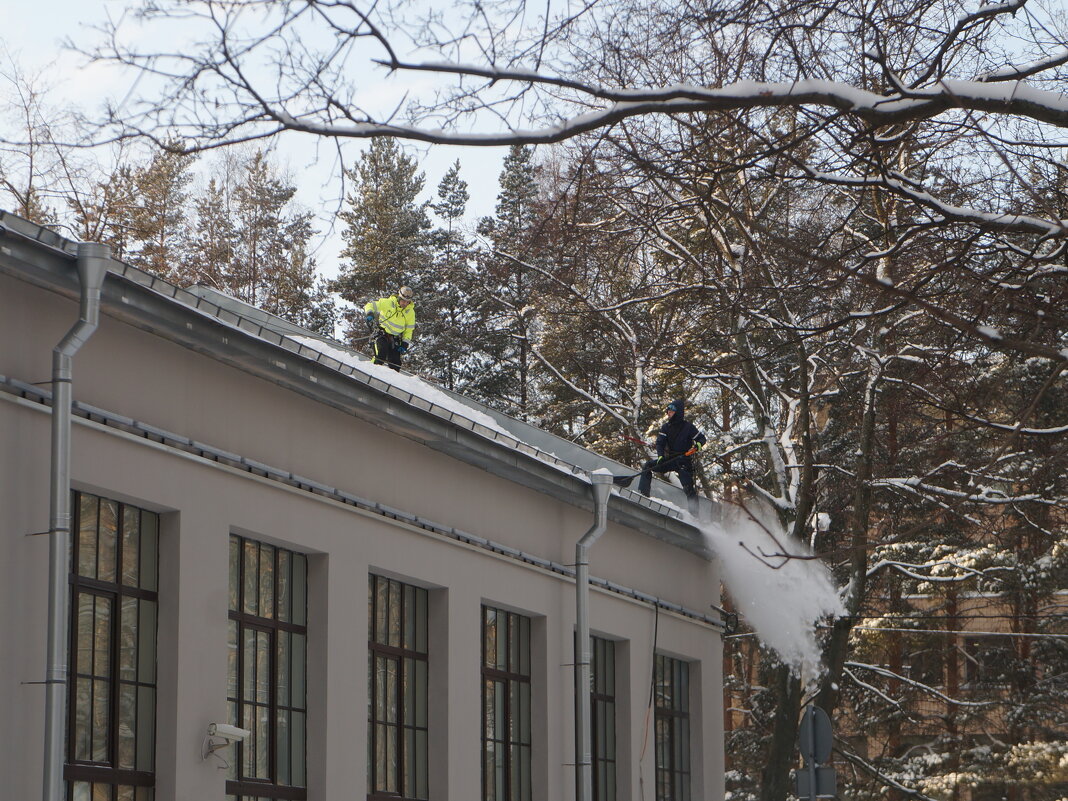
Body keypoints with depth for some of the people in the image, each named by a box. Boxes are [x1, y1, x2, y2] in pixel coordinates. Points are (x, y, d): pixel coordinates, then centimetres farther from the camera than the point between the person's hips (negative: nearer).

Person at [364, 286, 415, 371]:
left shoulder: (410, 312, -1)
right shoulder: (387, 303, -12)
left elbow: (409, 330, 8)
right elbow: (371, 305, -8)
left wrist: (405, 344, 0)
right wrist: (370, 314, -29)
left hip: (395, 339, 3)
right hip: (382, 334, -3)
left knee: (395, 364, -6)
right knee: (381, 355, -27)